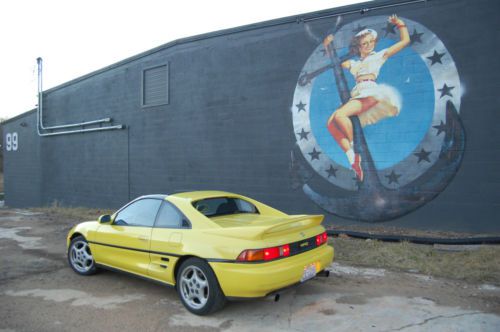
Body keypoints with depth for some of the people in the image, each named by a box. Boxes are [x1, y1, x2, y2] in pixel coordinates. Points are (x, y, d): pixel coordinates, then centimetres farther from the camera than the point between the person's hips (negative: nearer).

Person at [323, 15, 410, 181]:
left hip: (371, 92, -5)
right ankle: (354, 161, -22)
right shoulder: (353, 62, 31)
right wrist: (328, 46, 23)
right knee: (331, 123, -17)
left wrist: (400, 24, 16)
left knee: (339, 114, -30)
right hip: (357, 95, 6)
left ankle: (354, 149, -16)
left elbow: (405, 41, 22)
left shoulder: (380, 55, 21)